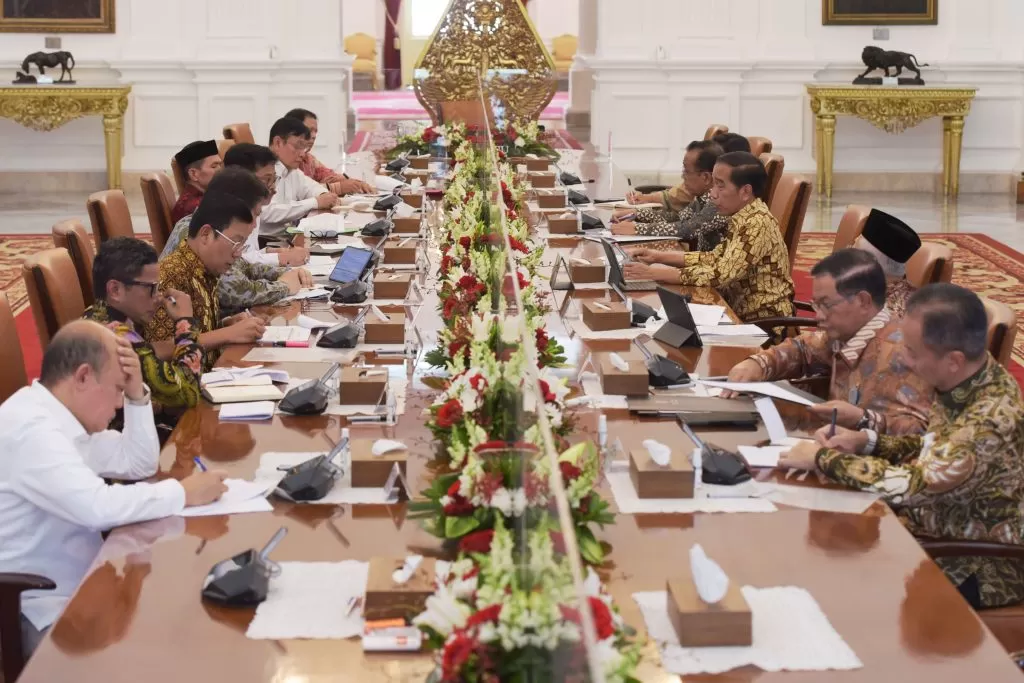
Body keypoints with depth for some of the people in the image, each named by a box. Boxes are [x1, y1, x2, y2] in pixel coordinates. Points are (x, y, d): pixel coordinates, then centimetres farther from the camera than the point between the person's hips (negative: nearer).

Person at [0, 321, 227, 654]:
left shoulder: (65, 418, 8)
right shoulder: (30, 429, -23)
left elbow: (140, 464, 17)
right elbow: (98, 507, -33)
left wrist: (137, 394, 2)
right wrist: (185, 492, -21)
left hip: (81, 586, 10)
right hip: (47, 610, -10)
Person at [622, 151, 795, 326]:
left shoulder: (757, 223, -22)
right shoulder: (744, 219, 4)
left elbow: (720, 274, -27)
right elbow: (716, 257, 13)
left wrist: (655, 273, -24)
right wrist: (660, 257, 4)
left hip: (764, 323, -7)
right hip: (743, 313, 7)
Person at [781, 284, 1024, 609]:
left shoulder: (994, 420, -31)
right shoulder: (962, 386, -5)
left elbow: (915, 484, -32)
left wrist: (822, 458, -21)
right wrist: (867, 441, -5)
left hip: (969, 570, -7)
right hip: (939, 529, 8)